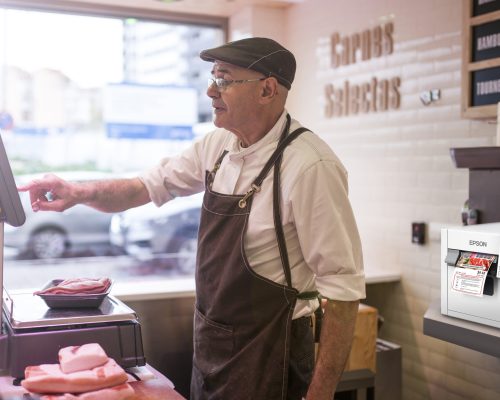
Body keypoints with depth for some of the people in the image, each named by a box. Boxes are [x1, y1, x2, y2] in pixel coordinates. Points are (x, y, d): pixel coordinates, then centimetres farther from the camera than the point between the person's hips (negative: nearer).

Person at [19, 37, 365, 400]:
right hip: (209, 347, 7)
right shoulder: (218, 145, 0)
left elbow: (343, 286, -21)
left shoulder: (310, 166, -22)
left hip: (268, 361, -6)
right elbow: (151, 186, 11)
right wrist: (80, 192, -7)